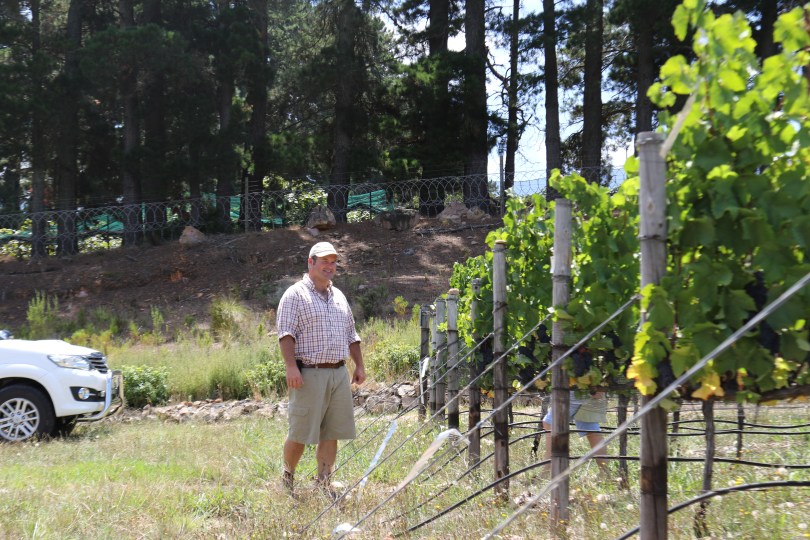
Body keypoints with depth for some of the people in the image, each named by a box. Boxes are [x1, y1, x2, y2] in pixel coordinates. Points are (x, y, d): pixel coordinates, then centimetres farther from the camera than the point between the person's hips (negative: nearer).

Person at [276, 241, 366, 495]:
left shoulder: (339, 296, 20)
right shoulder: (295, 295, -2)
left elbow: (351, 334, 25)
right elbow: (286, 334, -11)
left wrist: (359, 365, 18)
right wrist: (291, 365, -21)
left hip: (339, 374, 6)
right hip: (309, 374, -6)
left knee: (331, 433, 6)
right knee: (301, 433, -2)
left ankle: (323, 483, 14)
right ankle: (287, 478, 18)